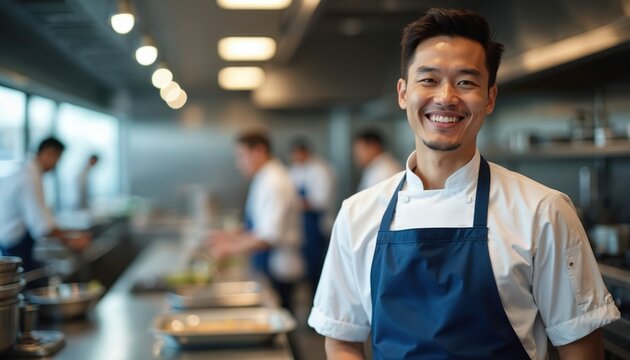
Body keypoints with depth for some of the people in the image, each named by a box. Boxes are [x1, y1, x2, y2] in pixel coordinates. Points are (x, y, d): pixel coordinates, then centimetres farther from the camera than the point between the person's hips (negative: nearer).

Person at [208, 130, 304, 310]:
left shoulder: (274, 183, -18)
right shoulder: (264, 180, 11)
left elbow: (270, 237, -24)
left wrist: (231, 248, -18)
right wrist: (233, 237, 10)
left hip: (277, 272, -9)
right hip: (266, 268, 9)